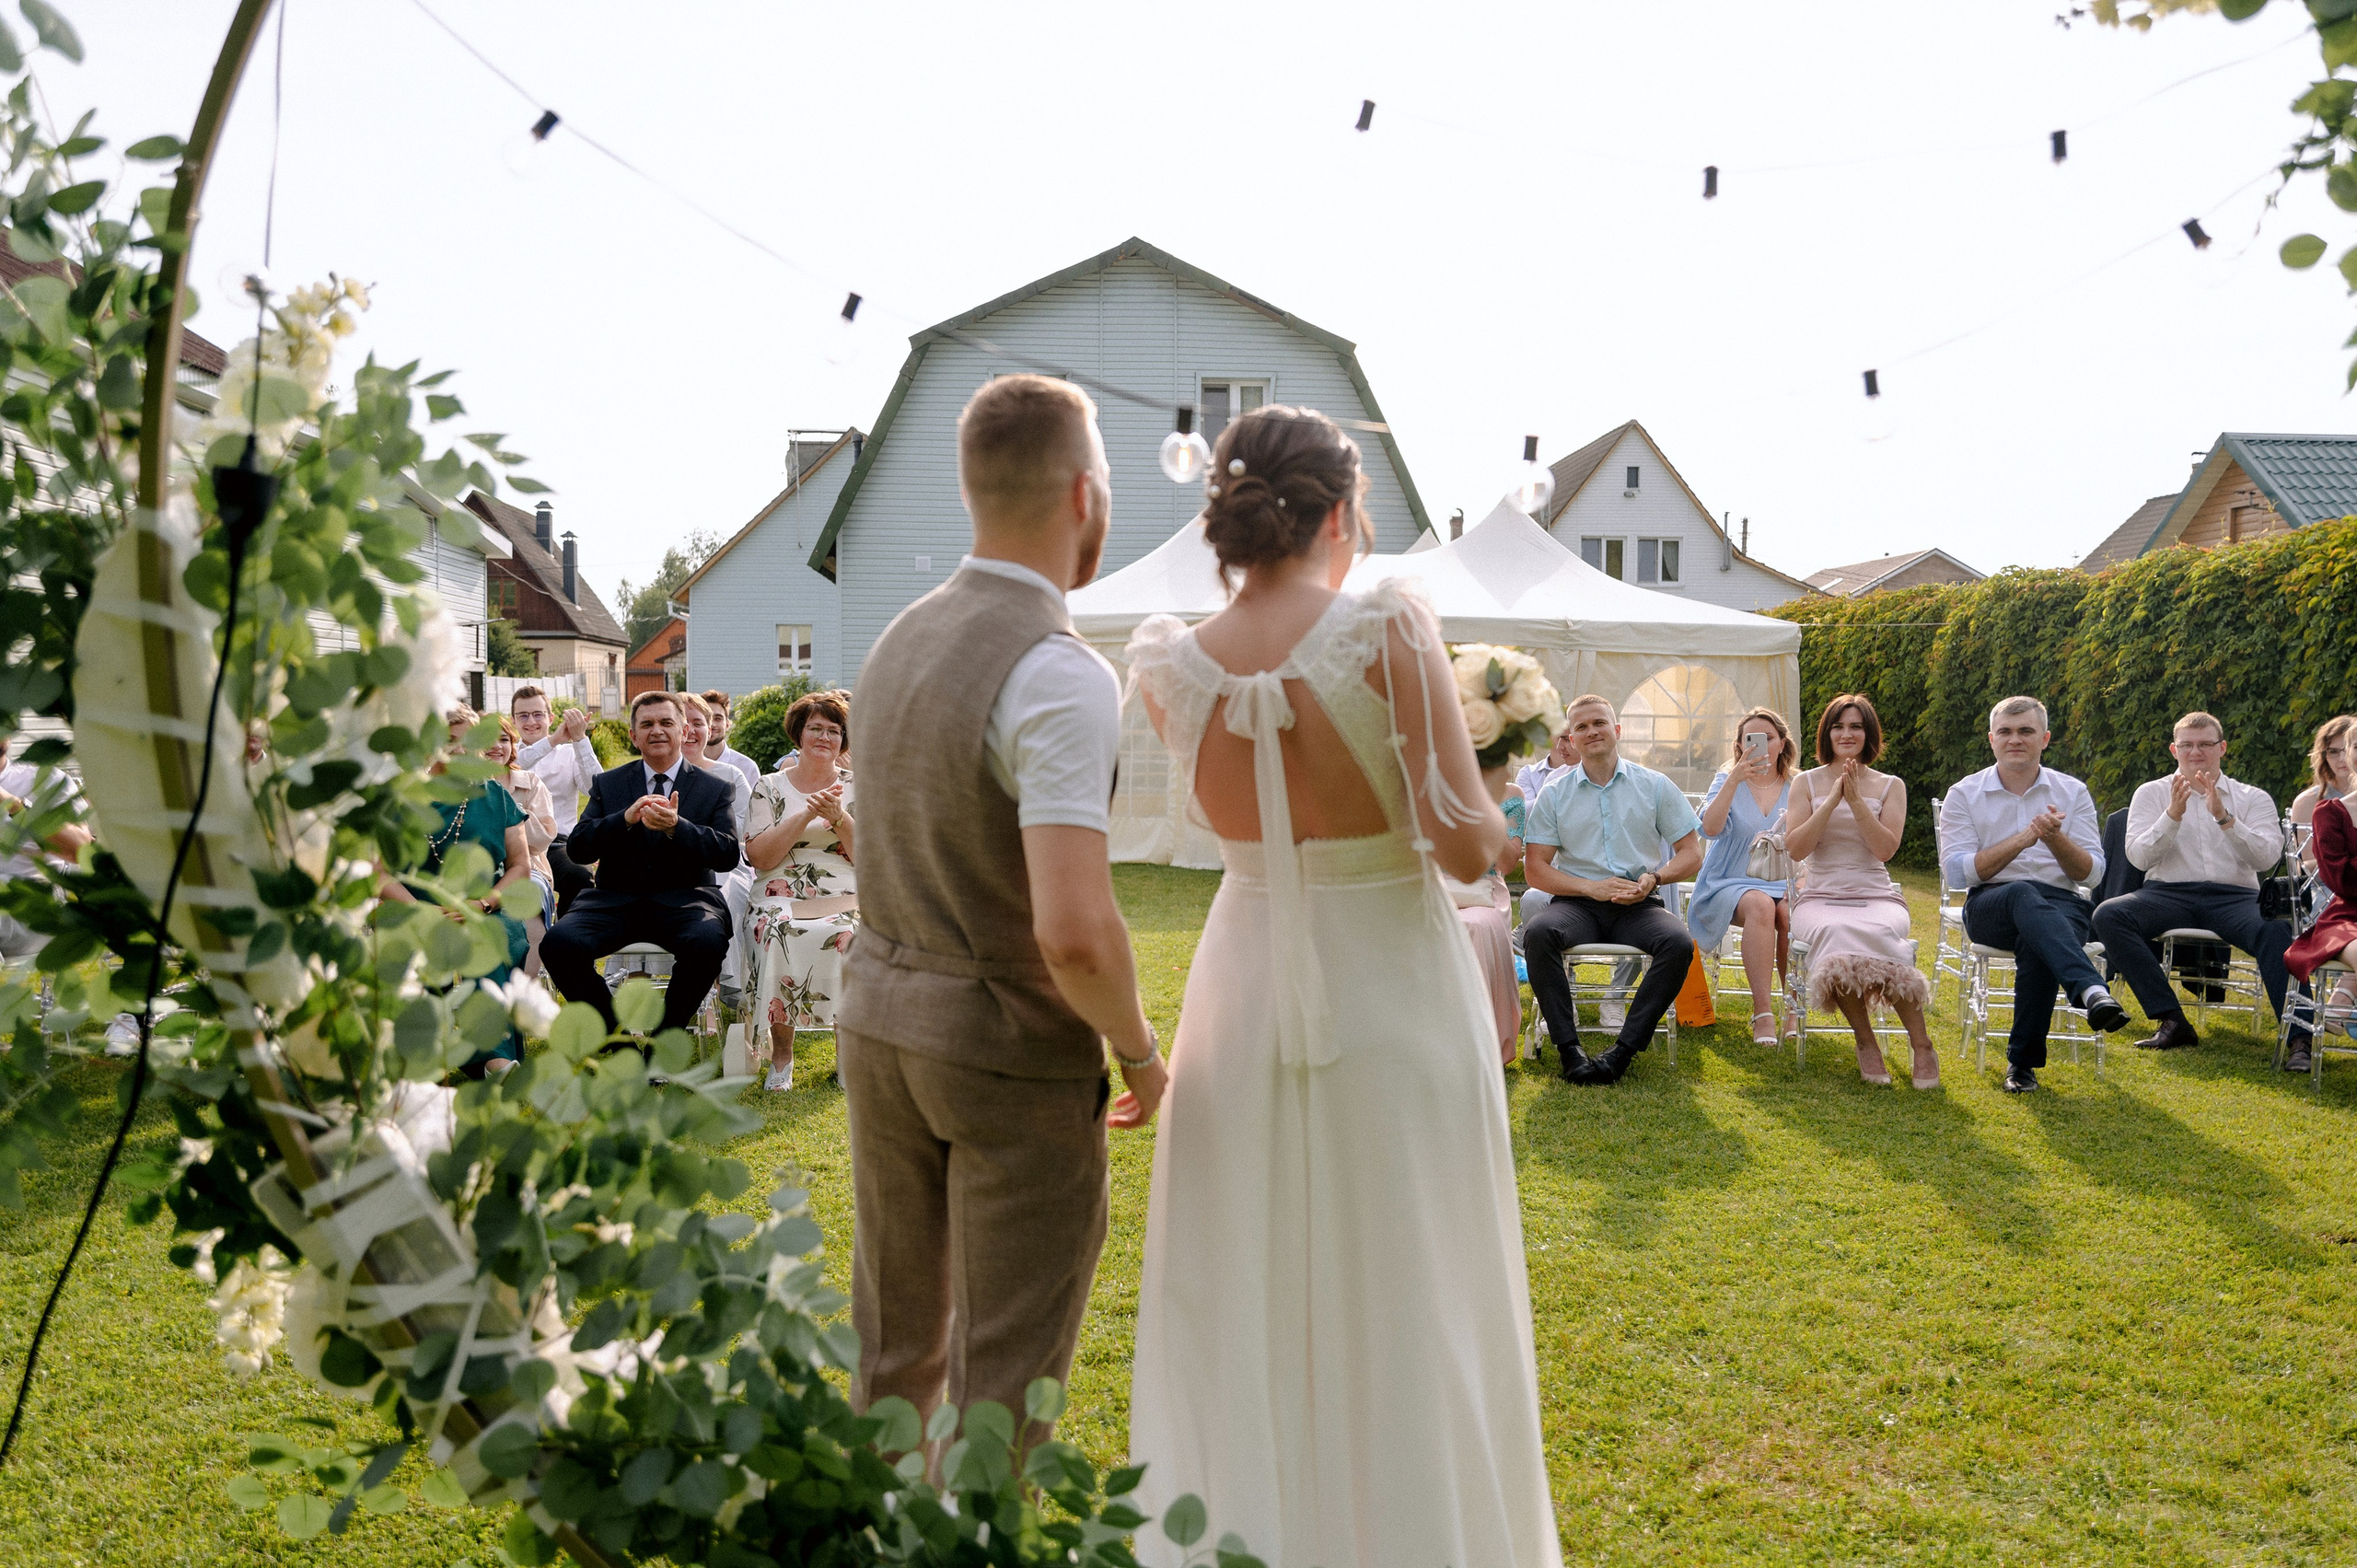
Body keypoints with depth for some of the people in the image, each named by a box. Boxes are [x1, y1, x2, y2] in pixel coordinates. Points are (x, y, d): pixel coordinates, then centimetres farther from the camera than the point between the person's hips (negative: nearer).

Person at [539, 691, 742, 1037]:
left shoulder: (715, 789, 10)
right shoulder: (607, 784, 15)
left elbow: (729, 855, -3)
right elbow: (579, 847, 3)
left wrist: (676, 827, -20)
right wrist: (626, 818, -16)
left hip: (683, 900, -2)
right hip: (616, 900, 2)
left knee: (708, 942, -36)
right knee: (558, 943, -27)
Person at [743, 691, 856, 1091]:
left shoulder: (857, 789, 14)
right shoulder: (770, 787, 12)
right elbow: (759, 856, -2)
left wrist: (839, 818, -11)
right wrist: (805, 814, -11)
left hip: (845, 899, 1)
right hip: (782, 897, 0)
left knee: (852, 938, -33)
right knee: (778, 934, -34)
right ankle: (781, 1054, -19)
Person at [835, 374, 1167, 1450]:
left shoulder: (898, 640, 5)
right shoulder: (1063, 679, -21)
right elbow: (1074, 933, -29)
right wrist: (1138, 1049, -12)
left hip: (878, 1011, 8)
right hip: (1011, 1050, -8)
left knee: (896, 1347, 22)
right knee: (1006, 1380, 9)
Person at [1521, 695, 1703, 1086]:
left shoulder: (1655, 786, 9)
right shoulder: (1554, 793, 8)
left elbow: (1691, 852, 10)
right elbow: (1535, 869, 3)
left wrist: (1653, 878, -12)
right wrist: (1592, 887, -12)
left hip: (1638, 906, 0)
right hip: (1577, 903, 0)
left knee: (1679, 943, -32)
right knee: (1537, 932, -33)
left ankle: (1624, 1049, -26)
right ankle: (1568, 1048, -29)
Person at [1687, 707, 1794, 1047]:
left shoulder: (1795, 789, 11)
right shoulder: (1727, 780, 5)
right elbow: (1710, 828, -15)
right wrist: (1735, 779, -24)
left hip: (1781, 885, 2)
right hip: (1730, 884, -2)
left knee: (1790, 913, -33)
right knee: (1760, 905, -36)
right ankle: (1763, 1013, -37)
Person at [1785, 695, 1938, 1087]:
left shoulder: (1890, 786, 11)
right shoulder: (1806, 783, 11)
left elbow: (1885, 848, -4)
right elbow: (1795, 848, -3)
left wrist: (1856, 798, -11)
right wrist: (1833, 800, -10)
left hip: (1877, 897, 0)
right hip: (1820, 897, 0)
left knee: (1877, 933, -37)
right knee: (1836, 932, -37)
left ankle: (1920, 1043, -24)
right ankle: (1866, 1039, -22)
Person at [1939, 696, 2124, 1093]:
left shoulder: (2072, 793, 13)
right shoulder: (1964, 795, 8)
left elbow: (2091, 872, 6)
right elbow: (1956, 872, -4)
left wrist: (2054, 838, -13)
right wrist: (2022, 840, -11)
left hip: (2060, 904, 1)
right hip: (1990, 908, -1)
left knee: (2036, 945, -35)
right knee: (2023, 895, -38)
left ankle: (2023, 1061, -23)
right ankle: (2092, 991, -56)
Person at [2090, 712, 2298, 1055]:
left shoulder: (2254, 798, 15)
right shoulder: (2152, 793, 14)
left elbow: (2267, 858, -2)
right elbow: (2138, 857, 0)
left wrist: (2224, 817, -15)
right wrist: (2172, 815, -14)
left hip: (2234, 897, 0)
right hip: (2168, 895, 0)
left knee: (2276, 930, -34)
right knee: (2108, 915, -31)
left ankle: (2299, 1035, -34)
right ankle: (2171, 1020, -31)